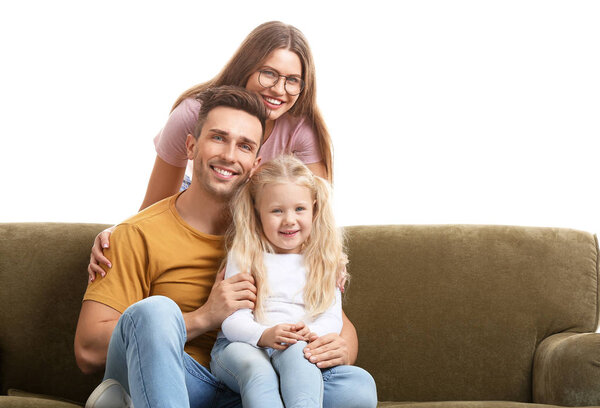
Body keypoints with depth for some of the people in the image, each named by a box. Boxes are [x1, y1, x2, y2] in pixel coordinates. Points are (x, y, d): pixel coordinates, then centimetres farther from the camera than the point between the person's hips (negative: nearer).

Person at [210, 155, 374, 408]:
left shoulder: (322, 262, 14)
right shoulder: (244, 256, 6)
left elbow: (332, 316, 5)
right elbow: (232, 317, -3)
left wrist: (313, 333, -20)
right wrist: (264, 335, -25)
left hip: (298, 347, 1)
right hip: (241, 344, -1)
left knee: (298, 353, -36)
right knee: (256, 370, -37)